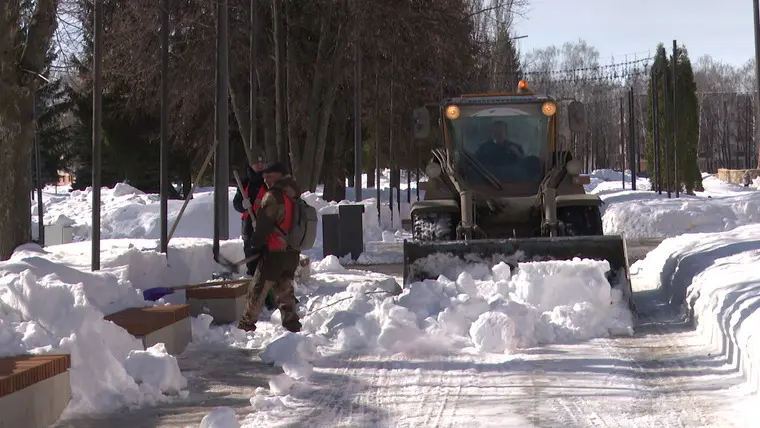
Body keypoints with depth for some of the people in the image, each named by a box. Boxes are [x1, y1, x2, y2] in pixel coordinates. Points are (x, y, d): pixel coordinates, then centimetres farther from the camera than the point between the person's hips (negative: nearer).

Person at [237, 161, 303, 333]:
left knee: (258, 290, 1)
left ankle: (246, 325, 6)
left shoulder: (273, 196, -14)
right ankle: (292, 325, 11)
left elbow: (264, 224, -15)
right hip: (292, 253, 8)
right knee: (285, 290, 14)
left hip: (274, 253, -8)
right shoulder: (293, 197, 11)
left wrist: (256, 244, -2)